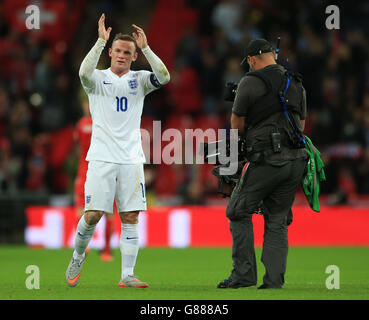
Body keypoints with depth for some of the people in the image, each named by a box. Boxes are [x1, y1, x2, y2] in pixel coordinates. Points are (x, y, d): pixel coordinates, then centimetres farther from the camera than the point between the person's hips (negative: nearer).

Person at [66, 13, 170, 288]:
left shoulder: (138, 80, 10)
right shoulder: (98, 79, 5)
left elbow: (164, 77, -9)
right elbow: (84, 72, -20)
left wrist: (146, 48, -15)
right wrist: (101, 41, -24)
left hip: (131, 159, 2)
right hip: (101, 158, -2)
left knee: (131, 218, -2)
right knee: (93, 214, -6)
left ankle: (127, 275, 0)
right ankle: (78, 257, 20)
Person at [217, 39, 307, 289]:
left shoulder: (251, 83, -5)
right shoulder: (296, 84, 14)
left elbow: (236, 124, 3)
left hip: (266, 159, -6)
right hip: (296, 159, 6)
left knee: (239, 212, 6)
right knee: (277, 219, 11)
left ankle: (244, 273, 1)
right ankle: (274, 280, 5)